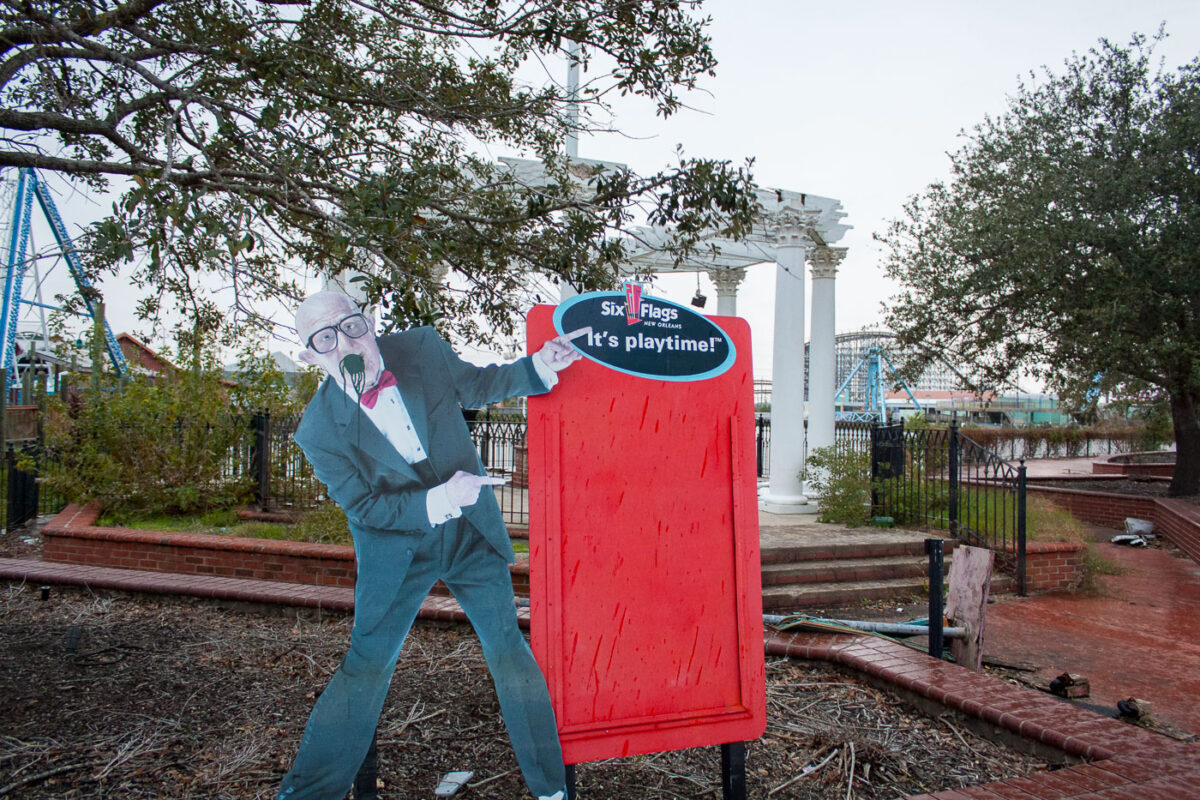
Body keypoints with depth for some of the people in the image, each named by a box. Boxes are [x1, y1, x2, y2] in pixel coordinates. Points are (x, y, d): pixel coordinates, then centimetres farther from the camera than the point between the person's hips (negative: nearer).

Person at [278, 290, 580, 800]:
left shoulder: (421, 348, -11)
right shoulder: (318, 431, -18)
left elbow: (474, 385, 6)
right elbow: (365, 508, -14)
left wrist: (538, 367, -8)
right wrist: (437, 502, -26)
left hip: (469, 527, 2)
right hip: (397, 548, -2)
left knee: (507, 648, 7)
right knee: (365, 667, 6)